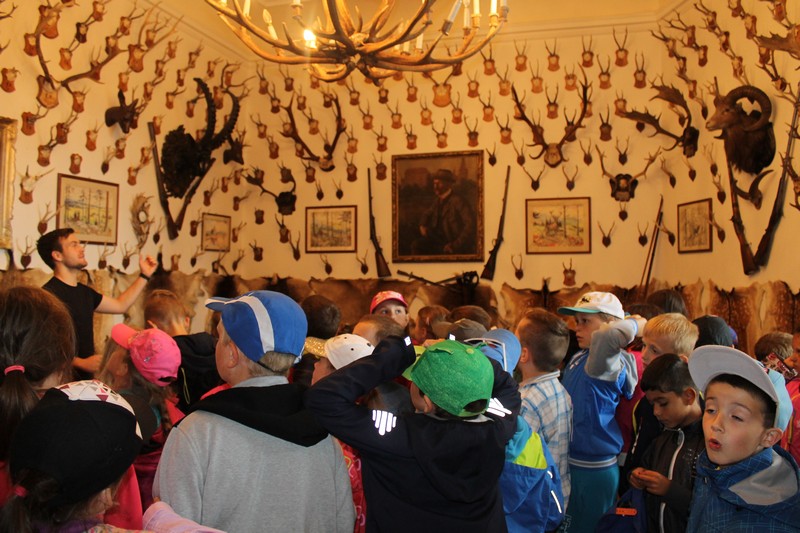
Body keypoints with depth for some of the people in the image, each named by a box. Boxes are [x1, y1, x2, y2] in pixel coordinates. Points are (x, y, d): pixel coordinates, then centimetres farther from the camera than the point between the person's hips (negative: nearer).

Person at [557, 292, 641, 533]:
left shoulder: (608, 361, -20)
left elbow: (609, 334, -43)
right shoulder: (578, 358, 7)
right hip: (571, 463, 8)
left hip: (592, 469, -8)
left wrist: (638, 323, -26)